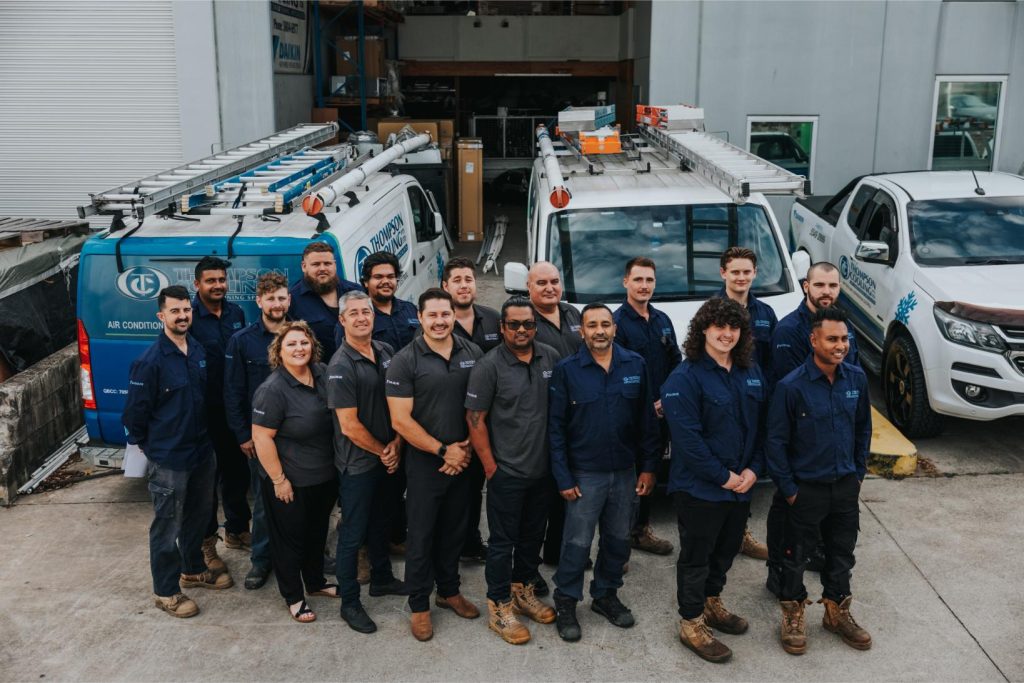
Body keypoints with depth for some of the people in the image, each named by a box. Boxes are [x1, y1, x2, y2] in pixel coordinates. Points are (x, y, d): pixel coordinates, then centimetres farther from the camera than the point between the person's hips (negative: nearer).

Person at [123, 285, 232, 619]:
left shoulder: (199, 350, 2)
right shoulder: (150, 361, -18)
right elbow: (134, 413, -12)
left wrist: (206, 437, 13)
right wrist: (152, 448, -2)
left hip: (203, 451, 7)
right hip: (168, 459, -7)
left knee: (198, 516, 22)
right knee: (167, 526, 5)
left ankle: (193, 570, 42)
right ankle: (165, 591, 20)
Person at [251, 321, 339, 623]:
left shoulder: (322, 373, -2)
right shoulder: (273, 390, -22)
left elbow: (338, 416, 12)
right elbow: (261, 437, -21)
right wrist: (279, 480, -19)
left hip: (324, 476, 7)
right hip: (291, 482, -7)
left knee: (317, 532, 23)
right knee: (290, 538, 11)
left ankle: (315, 581, 44)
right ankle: (293, 597, 28)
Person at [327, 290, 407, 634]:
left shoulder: (386, 352, 2)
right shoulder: (341, 367, -20)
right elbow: (349, 426, -20)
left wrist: (396, 444, -4)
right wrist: (382, 451, -9)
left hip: (387, 457, 7)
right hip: (357, 463, -7)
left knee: (380, 522, 23)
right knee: (353, 533, 4)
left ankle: (382, 578, 42)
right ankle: (349, 603, 17)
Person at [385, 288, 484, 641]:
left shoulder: (472, 353, 0)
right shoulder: (404, 361, -11)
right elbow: (401, 420, -14)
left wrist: (467, 449, -6)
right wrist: (443, 450, -14)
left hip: (463, 461, 4)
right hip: (425, 463, -4)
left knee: (455, 529, 17)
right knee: (421, 534, 6)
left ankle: (449, 591, 35)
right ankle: (419, 605, 20)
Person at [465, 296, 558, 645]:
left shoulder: (550, 358, 1)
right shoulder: (489, 366, -13)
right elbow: (475, 419, -11)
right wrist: (490, 466, -11)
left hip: (542, 469, 5)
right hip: (507, 472, -5)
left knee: (533, 535, 18)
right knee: (503, 541, 4)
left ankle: (523, 591, 36)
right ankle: (499, 607, 17)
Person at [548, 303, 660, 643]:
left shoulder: (635, 365, -2)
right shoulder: (566, 370, -8)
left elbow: (647, 420, 3)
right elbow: (555, 427, -7)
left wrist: (648, 467, 1)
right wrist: (563, 478, -10)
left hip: (625, 472, 3)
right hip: (584, 474, -3)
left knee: (618, 539, 15)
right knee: (577, 543, 3)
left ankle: (606, 595, 34)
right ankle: (565, 602, 20)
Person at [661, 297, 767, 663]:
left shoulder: (751, 372, 6)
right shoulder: (685, 378, -16)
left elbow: (761, 426, 8)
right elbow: (688, 438, -21)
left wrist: (753, 469, -4)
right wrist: (723, 477, -18)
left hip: (741, 483, 7)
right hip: (699, 487, -7)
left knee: (726, 549, 21)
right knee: (696, 554, 6)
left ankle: (711, 602, 42)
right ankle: (691, 623, 21)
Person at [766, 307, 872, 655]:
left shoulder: (856, 378, -5)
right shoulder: (791, 386, -20)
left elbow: (863, 428, 9)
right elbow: (775, 441, -13)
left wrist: (859, 473, 9)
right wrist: (788, 489, -10)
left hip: (846, 485, 5)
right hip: (806, 488, -5)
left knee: (842, 552, 19)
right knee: (796, 556, 10)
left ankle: (837, 612, 39)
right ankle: (793, 616, 30)